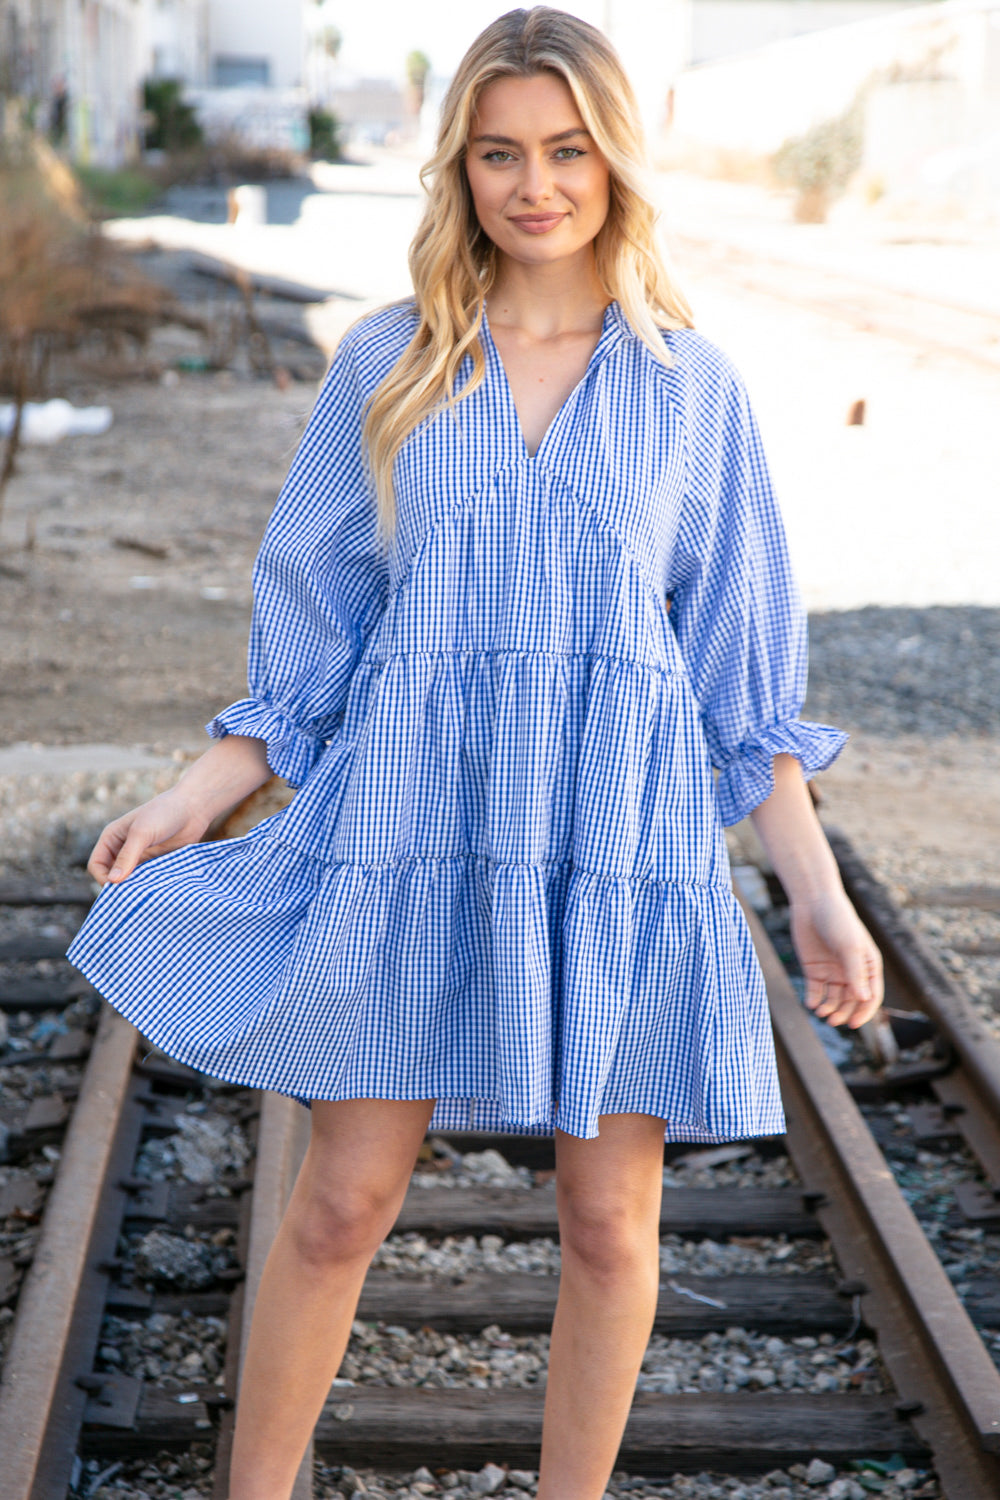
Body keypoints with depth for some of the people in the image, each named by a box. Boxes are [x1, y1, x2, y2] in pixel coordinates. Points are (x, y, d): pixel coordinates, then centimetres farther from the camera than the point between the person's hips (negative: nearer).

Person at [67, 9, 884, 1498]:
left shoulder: (691, 385, 5)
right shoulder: (386, 364, 5)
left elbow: (742, 667, 6)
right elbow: (317, 625, 9)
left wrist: (818, 891, 2)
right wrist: (196, 794, -2)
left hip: (619, 842, 0)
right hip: (416, 830, 0)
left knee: (610, 1220, 7)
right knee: (341, 1206, 2)